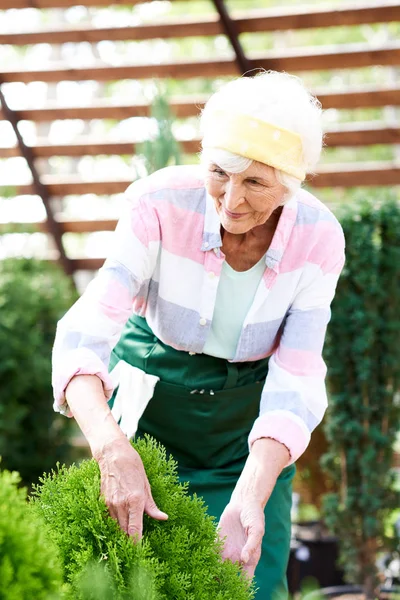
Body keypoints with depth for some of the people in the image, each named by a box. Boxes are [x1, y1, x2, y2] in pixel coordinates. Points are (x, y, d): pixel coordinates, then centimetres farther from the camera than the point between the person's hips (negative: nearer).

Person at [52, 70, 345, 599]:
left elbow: (295, 382, -19)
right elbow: (84, 336, -31)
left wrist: (250, 496, -35)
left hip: (249, 425, 1)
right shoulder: (161, 204, -24)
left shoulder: (317, 238, -18)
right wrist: (112, 450, -48)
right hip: (153, 405, -1)